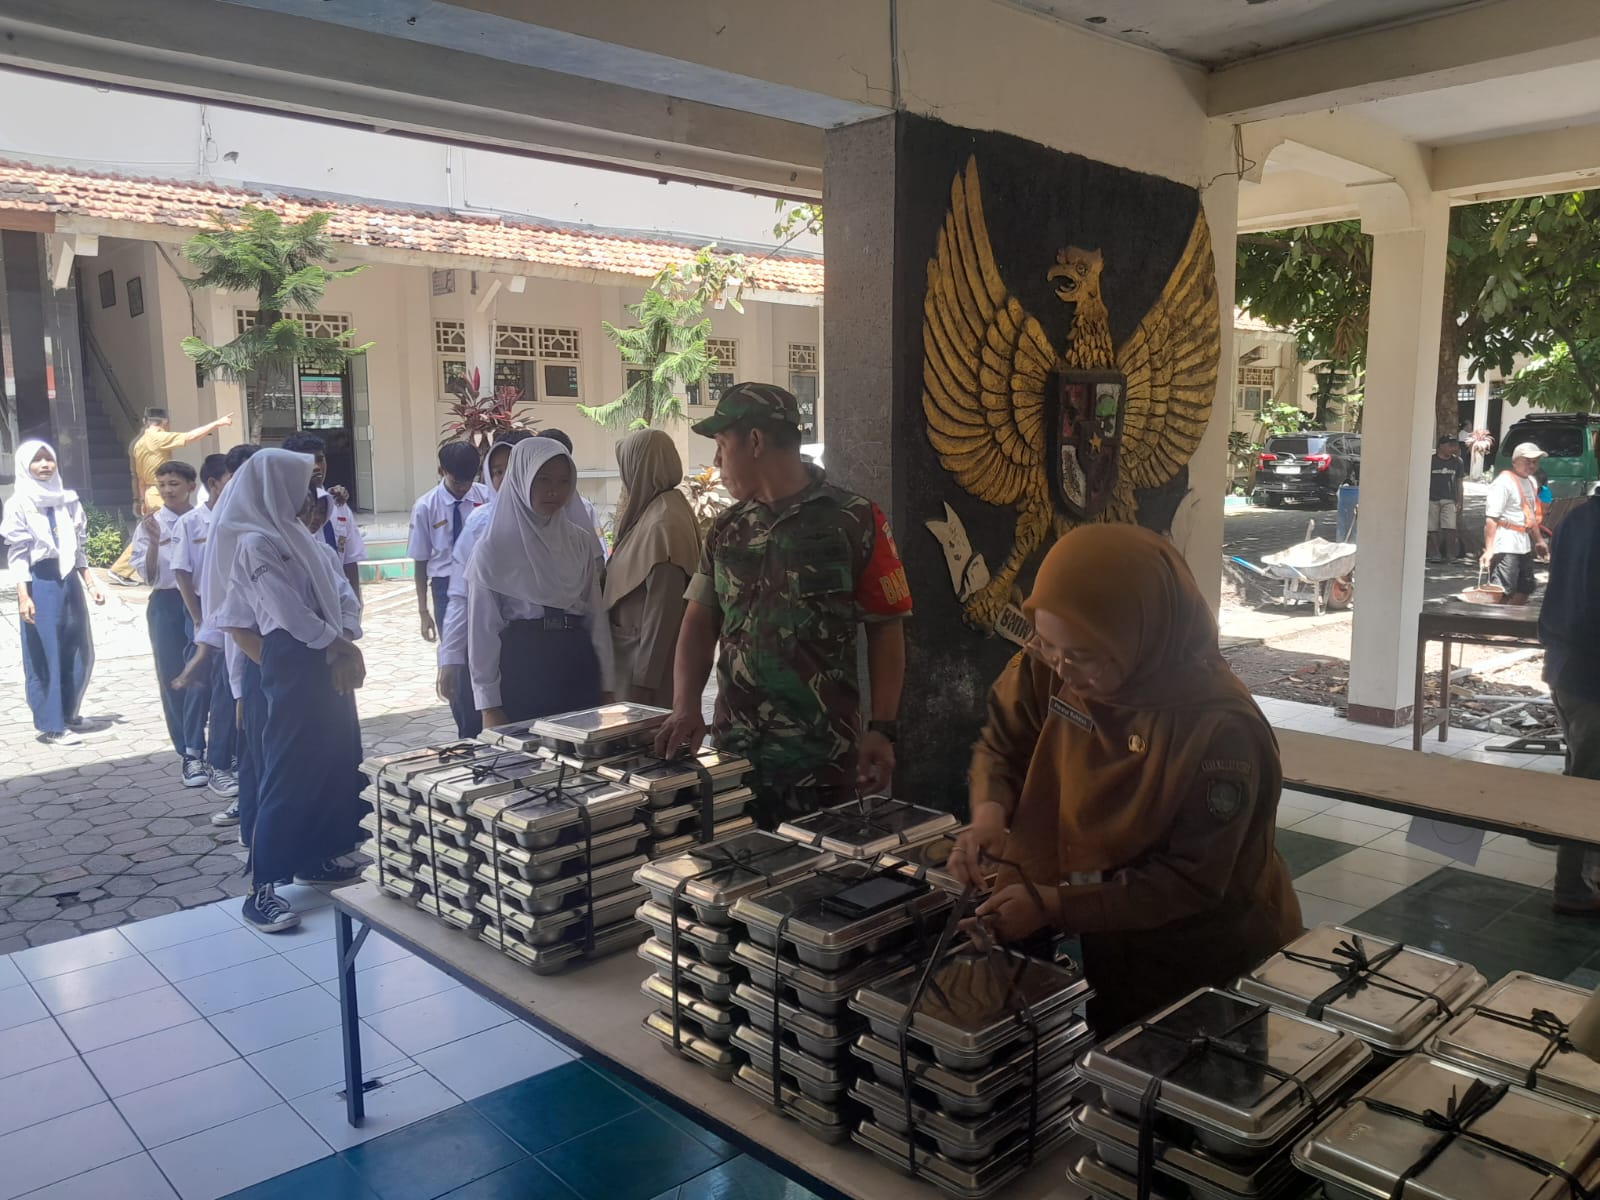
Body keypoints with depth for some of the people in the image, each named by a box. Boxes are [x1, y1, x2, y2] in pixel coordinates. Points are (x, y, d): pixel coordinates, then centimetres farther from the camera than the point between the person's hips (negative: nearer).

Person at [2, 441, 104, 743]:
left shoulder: (68, 499, 10)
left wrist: (90, 583, 10)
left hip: (68, 580, 5)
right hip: (40, 583, -5)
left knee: (80, 653, 9)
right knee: (46, 655, -1)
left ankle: (67, 713, 26)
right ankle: (51, 724, 7)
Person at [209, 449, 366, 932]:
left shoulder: (299, 536, 14)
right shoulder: (255, 542, -12)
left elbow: (341, 593, 9)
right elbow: (290, 613, -18)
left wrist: (346, 647, -6)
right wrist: (343, 647, -8)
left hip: (328, 664, 9)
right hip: (294, 665, -9)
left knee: (337, 762, 14)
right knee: (288, 771, -6)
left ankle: (316, 857, 28)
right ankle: (261, 889, 0)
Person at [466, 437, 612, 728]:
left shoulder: (581, 543, 7)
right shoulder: (493, 548, -5)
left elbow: (596, 617, 8)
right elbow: (483, 629, -4)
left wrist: (606, 686, 5)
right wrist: (489, 705, -6)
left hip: (578, 666, 4)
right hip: (520, 670, -3)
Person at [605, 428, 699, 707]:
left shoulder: (663, 524, -21)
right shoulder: (652, 513, 8)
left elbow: (664, 609, -22)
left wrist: (644, 680, -20)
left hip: (648, 658, -9)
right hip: (636, 652, 9)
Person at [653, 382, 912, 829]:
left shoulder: (853, 521, -5)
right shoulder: (726, 530, 10)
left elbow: (885, 628, -4)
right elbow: (701, 620, 9)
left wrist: (883, 729, -11)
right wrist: (686, 705, -6)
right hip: (733, 753, 5)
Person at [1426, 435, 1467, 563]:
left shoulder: (1456, 462, 7)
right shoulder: (1431, 461, -2)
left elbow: (1459, 483, 12)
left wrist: (1459, 502, 7)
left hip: (1449, 500, 2)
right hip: (1432, 499, -2)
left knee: (1450, 528, -9)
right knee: (1433, 529, 1)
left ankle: (1451, 555, -1)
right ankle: (1434, 554, 10)